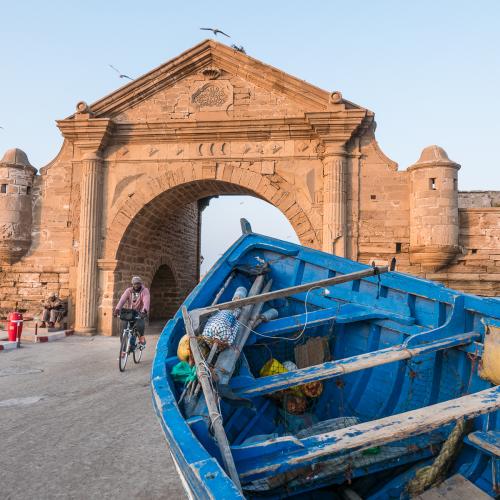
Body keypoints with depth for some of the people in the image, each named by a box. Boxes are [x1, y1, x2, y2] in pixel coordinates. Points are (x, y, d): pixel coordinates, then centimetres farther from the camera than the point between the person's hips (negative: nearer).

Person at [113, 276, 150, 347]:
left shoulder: (144, 291, -10)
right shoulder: (129, 290, -3)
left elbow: (146, 301, -28)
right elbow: (122, 299, -19)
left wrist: (145, 310, -47)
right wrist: (117, 309, -36)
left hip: (140, 313, -3)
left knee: (140, 324, -31)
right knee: (124, 325, -12)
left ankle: (141, 337, 0)